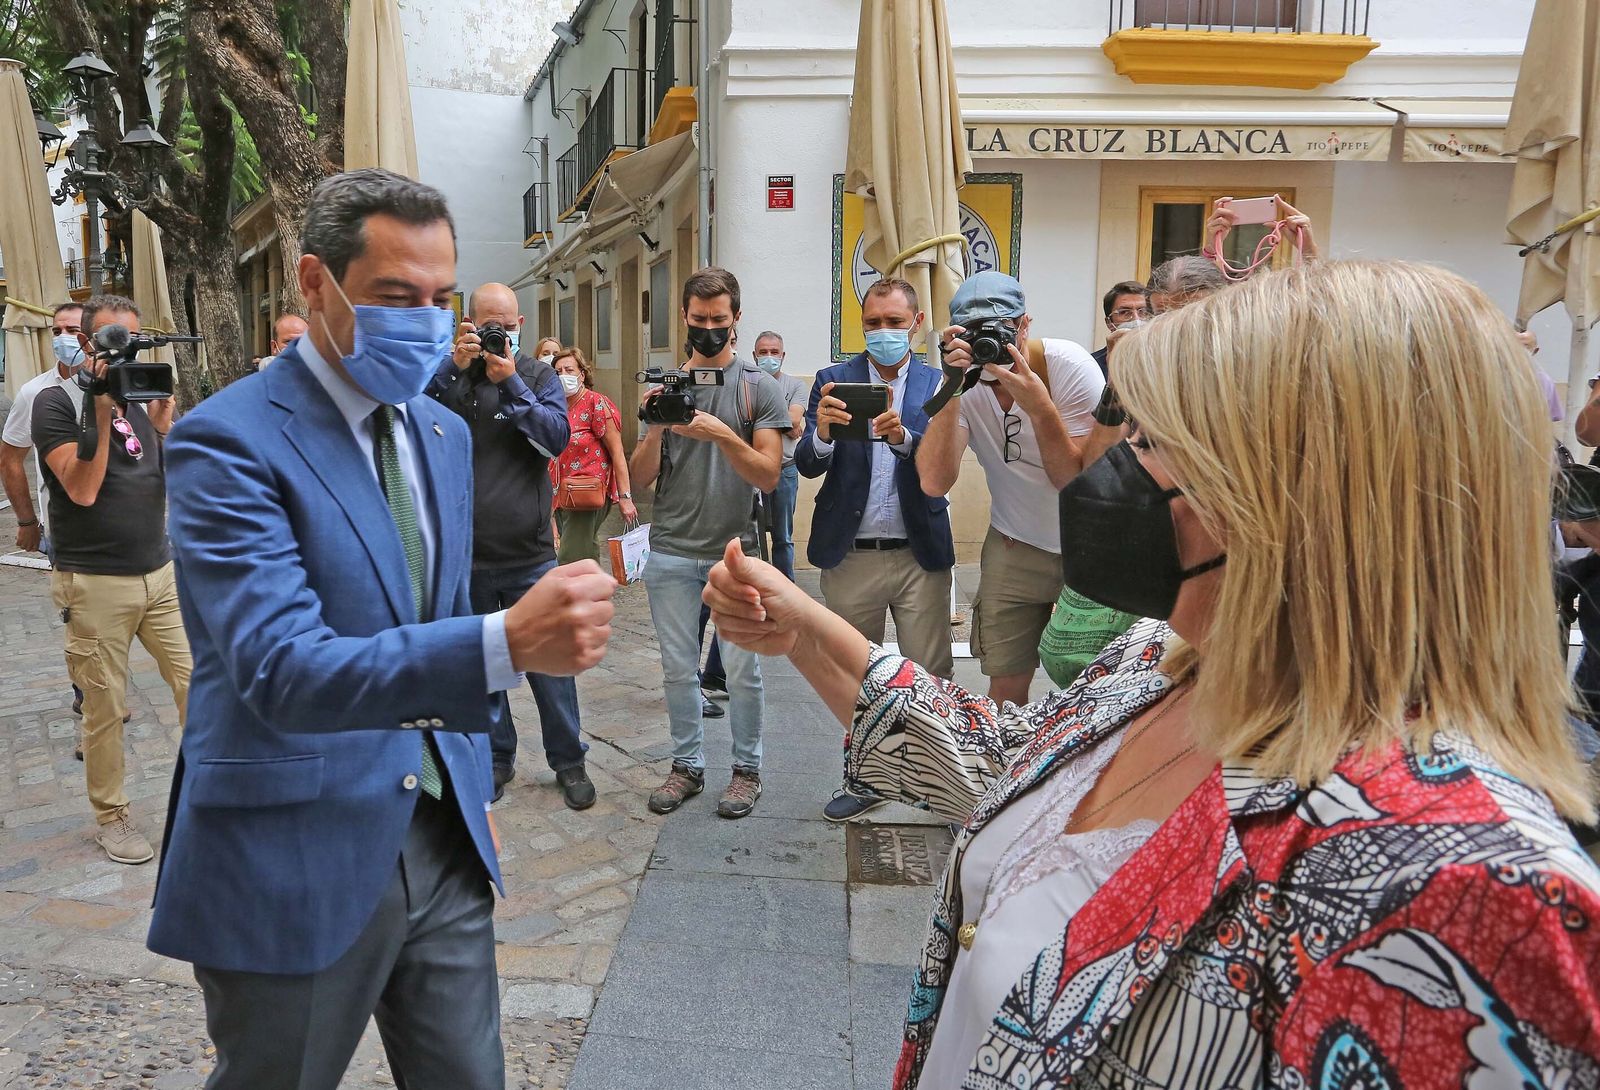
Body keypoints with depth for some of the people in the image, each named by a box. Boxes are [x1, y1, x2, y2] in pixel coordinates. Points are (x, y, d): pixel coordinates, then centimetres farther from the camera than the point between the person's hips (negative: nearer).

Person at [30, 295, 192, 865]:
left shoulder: (143, 395, 10)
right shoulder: (57, 401, -3)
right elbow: (82, 488, -15)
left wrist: (163, 424, -10)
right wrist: (102, 410, -17)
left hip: (162, 572, 4)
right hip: (96, 583, -4)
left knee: (198, 683, 3)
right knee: (105, 709, 4)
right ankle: (112, 816, 19)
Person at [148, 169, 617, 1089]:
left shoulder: (445, 432, 8)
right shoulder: (230, 441, -15)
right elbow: (281, 668, -28)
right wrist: (509, 643, -41)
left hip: (443, 839, 6)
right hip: (297, 860, -6)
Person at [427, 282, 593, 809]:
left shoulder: (538, 375, 3)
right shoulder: (445, 373, 4)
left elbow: (557, 438, -12)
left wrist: (511, 384, -18)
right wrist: (453, 365, -21)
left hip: (530, 553, -1)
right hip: (464, 554, 2)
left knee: (549, 662, 5)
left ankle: (568, 761, 19)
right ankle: (497, 757, 30)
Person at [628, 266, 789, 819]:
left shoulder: (758, 387, 0)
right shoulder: (665, 384, 7)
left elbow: (768, 476, -8)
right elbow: (641, 478, 4)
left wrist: (723, 435, -22)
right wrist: (655, 427, -14)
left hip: (734, 551, -2)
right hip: (671, 552, 3)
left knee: (742, 670, 3)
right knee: (678, 667, 10)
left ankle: (746, 768, 20)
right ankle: (688, 764, 25)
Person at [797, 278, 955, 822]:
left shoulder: (938, 384, 2)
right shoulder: (833, 380, 3)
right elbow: (807, 464, -6)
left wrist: (901, 437, -30)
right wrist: (822, 431, -28)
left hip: (920, 554, -1)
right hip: (850, 556, 2)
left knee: (931, 678, 0)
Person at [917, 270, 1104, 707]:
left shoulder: (1069, 365, -20)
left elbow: (1077, 482, -23)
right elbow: (934, 483, -26)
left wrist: (1038, 405, -35)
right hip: (1015, 550, 2)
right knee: (1006, 690, 6)